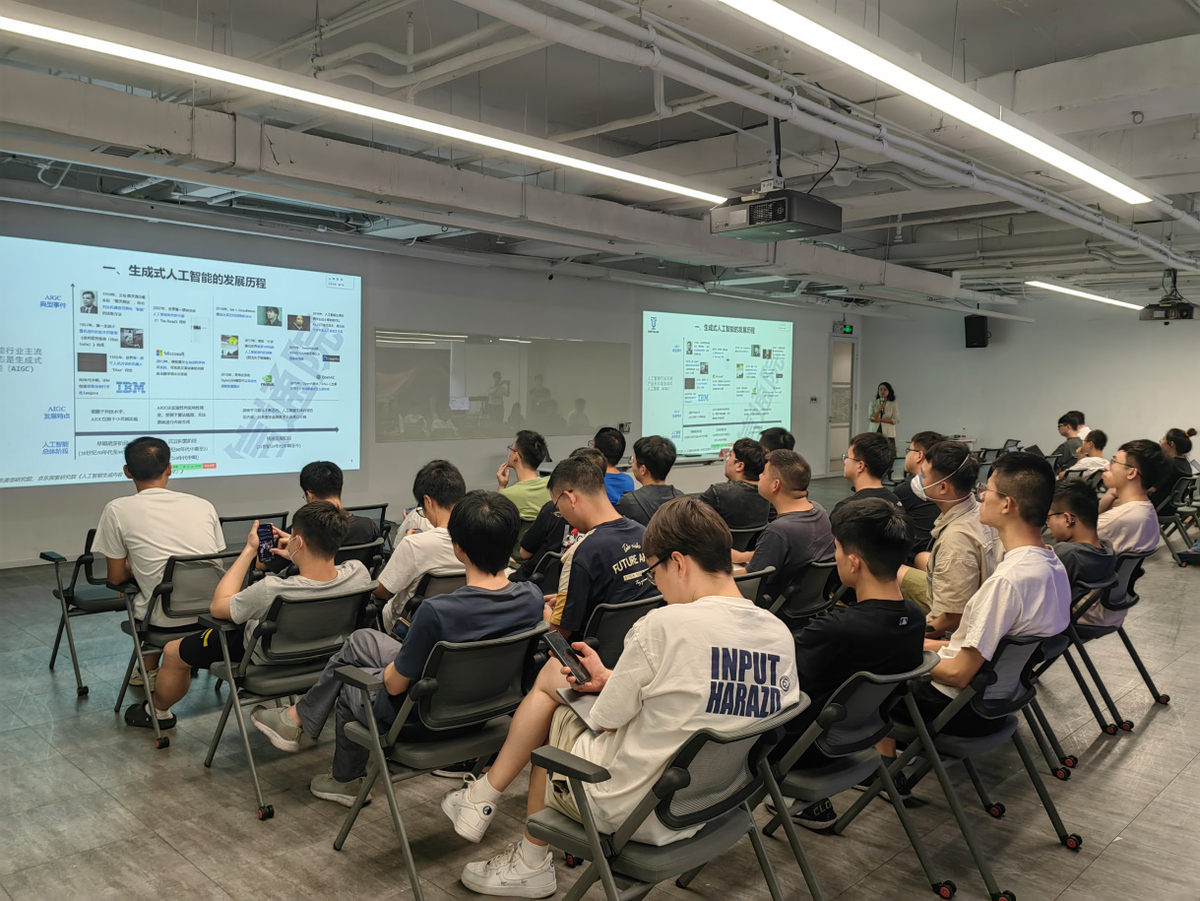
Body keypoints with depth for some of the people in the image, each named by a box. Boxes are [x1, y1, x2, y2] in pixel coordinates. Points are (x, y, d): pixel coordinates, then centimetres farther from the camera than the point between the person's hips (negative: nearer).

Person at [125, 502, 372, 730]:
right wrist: (295, 557, -3)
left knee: (173, 652, 17)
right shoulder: (359, 574, -29)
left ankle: (157, 712, 45)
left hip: (266, 659, -5)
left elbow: (218, 606, -21)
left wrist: (249, 550, -16)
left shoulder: (271, 591, -42)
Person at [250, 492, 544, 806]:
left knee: (346, 688, 27)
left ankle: (346, 781, 50)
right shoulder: (532, 599, -17)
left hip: (426, 723, -6)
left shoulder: (436, 612, -36)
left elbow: (394, 684, -20)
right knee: (359, 640, 20)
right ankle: (299, 716, 38)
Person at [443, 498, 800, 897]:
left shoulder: (664, 624, -23)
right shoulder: (781, 635, -3)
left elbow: (606, 718, -12)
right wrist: (615, 680, 9)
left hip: (631, 811, -7)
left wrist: (607, 680, 10)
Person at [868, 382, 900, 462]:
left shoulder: (894, 404, 4)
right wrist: (880, 408, -13)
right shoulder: (873, 403, 9)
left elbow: (896, 420, -4)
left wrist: (880, 419, -10)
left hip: (888, 434, -1)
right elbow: (871, 418, 0)